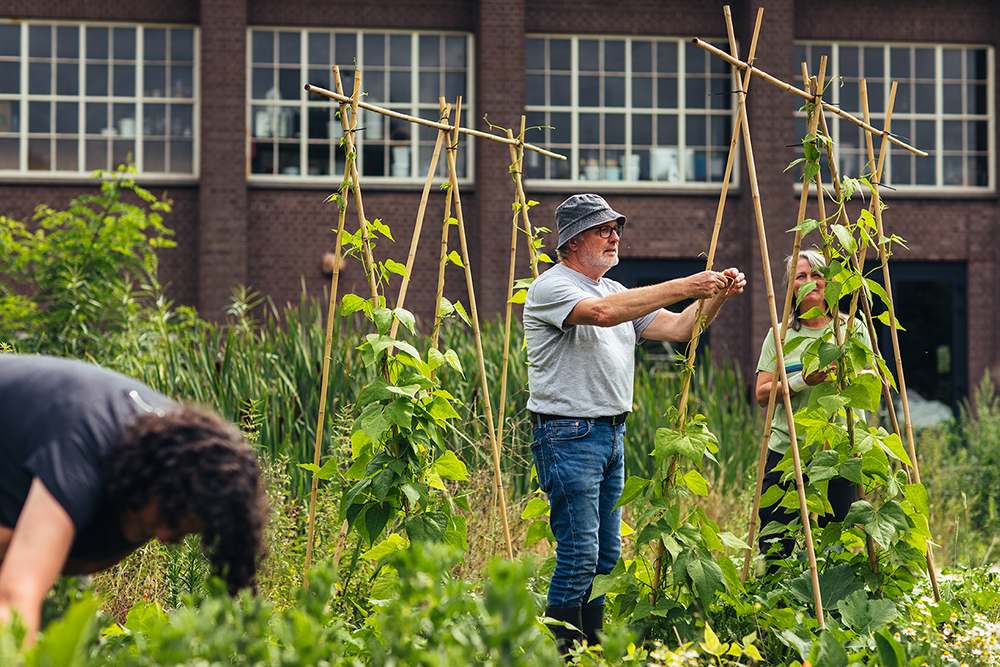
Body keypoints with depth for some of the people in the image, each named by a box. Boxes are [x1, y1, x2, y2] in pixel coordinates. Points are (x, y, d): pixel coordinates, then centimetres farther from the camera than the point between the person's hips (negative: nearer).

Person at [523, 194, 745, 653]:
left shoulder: (617, 290, 19)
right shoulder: (551, 287, -8)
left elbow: (677, 328, 12)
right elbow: (603, 313, -28)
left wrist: (717, 296, -6)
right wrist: (683, 287, -28)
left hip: (612, 435, 9)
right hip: (568, 435, -9)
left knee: (606, 556, 9)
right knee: (579, 554, -11)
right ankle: (555, 653, -6)